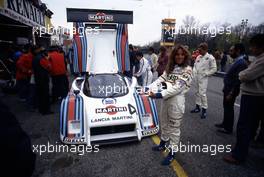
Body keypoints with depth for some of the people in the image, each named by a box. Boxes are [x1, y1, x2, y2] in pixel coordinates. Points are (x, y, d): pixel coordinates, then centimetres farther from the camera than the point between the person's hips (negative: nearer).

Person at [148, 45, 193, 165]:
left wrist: (159, 95, -28)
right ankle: (163, 144, 43)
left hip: (177, 100, -7)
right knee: (164, 123, 21)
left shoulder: (187, 70, -11)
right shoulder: (170, 68, 10)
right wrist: (149, 89, -18)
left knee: (174, 127, 5)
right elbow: (160, 79, 1)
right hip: (165, 99, 7)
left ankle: (172, 152, 22)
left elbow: (177, 88, -21)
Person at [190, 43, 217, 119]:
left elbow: (214, 69, -9)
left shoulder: (210, 58, -9)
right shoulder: (198, 57, 9)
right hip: (196, 77, 7)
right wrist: (194, 73, 6)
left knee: (202, 93, -11)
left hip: (203, 78, -6)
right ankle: (197, 107, 28)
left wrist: (205, 74, -13)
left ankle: (204, 109, 2)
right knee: (197, 92, 14)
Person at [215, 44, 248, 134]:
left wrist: (231, 93, -23)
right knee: (226, 107, 20)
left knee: (229, 108, 4)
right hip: (228, 88, 9)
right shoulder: (238, 61, 10)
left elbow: (238, 80, -25)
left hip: (231, 90, -9)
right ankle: (225, 123, 37)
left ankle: (228, 128, 20)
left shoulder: (241, 63, -21)